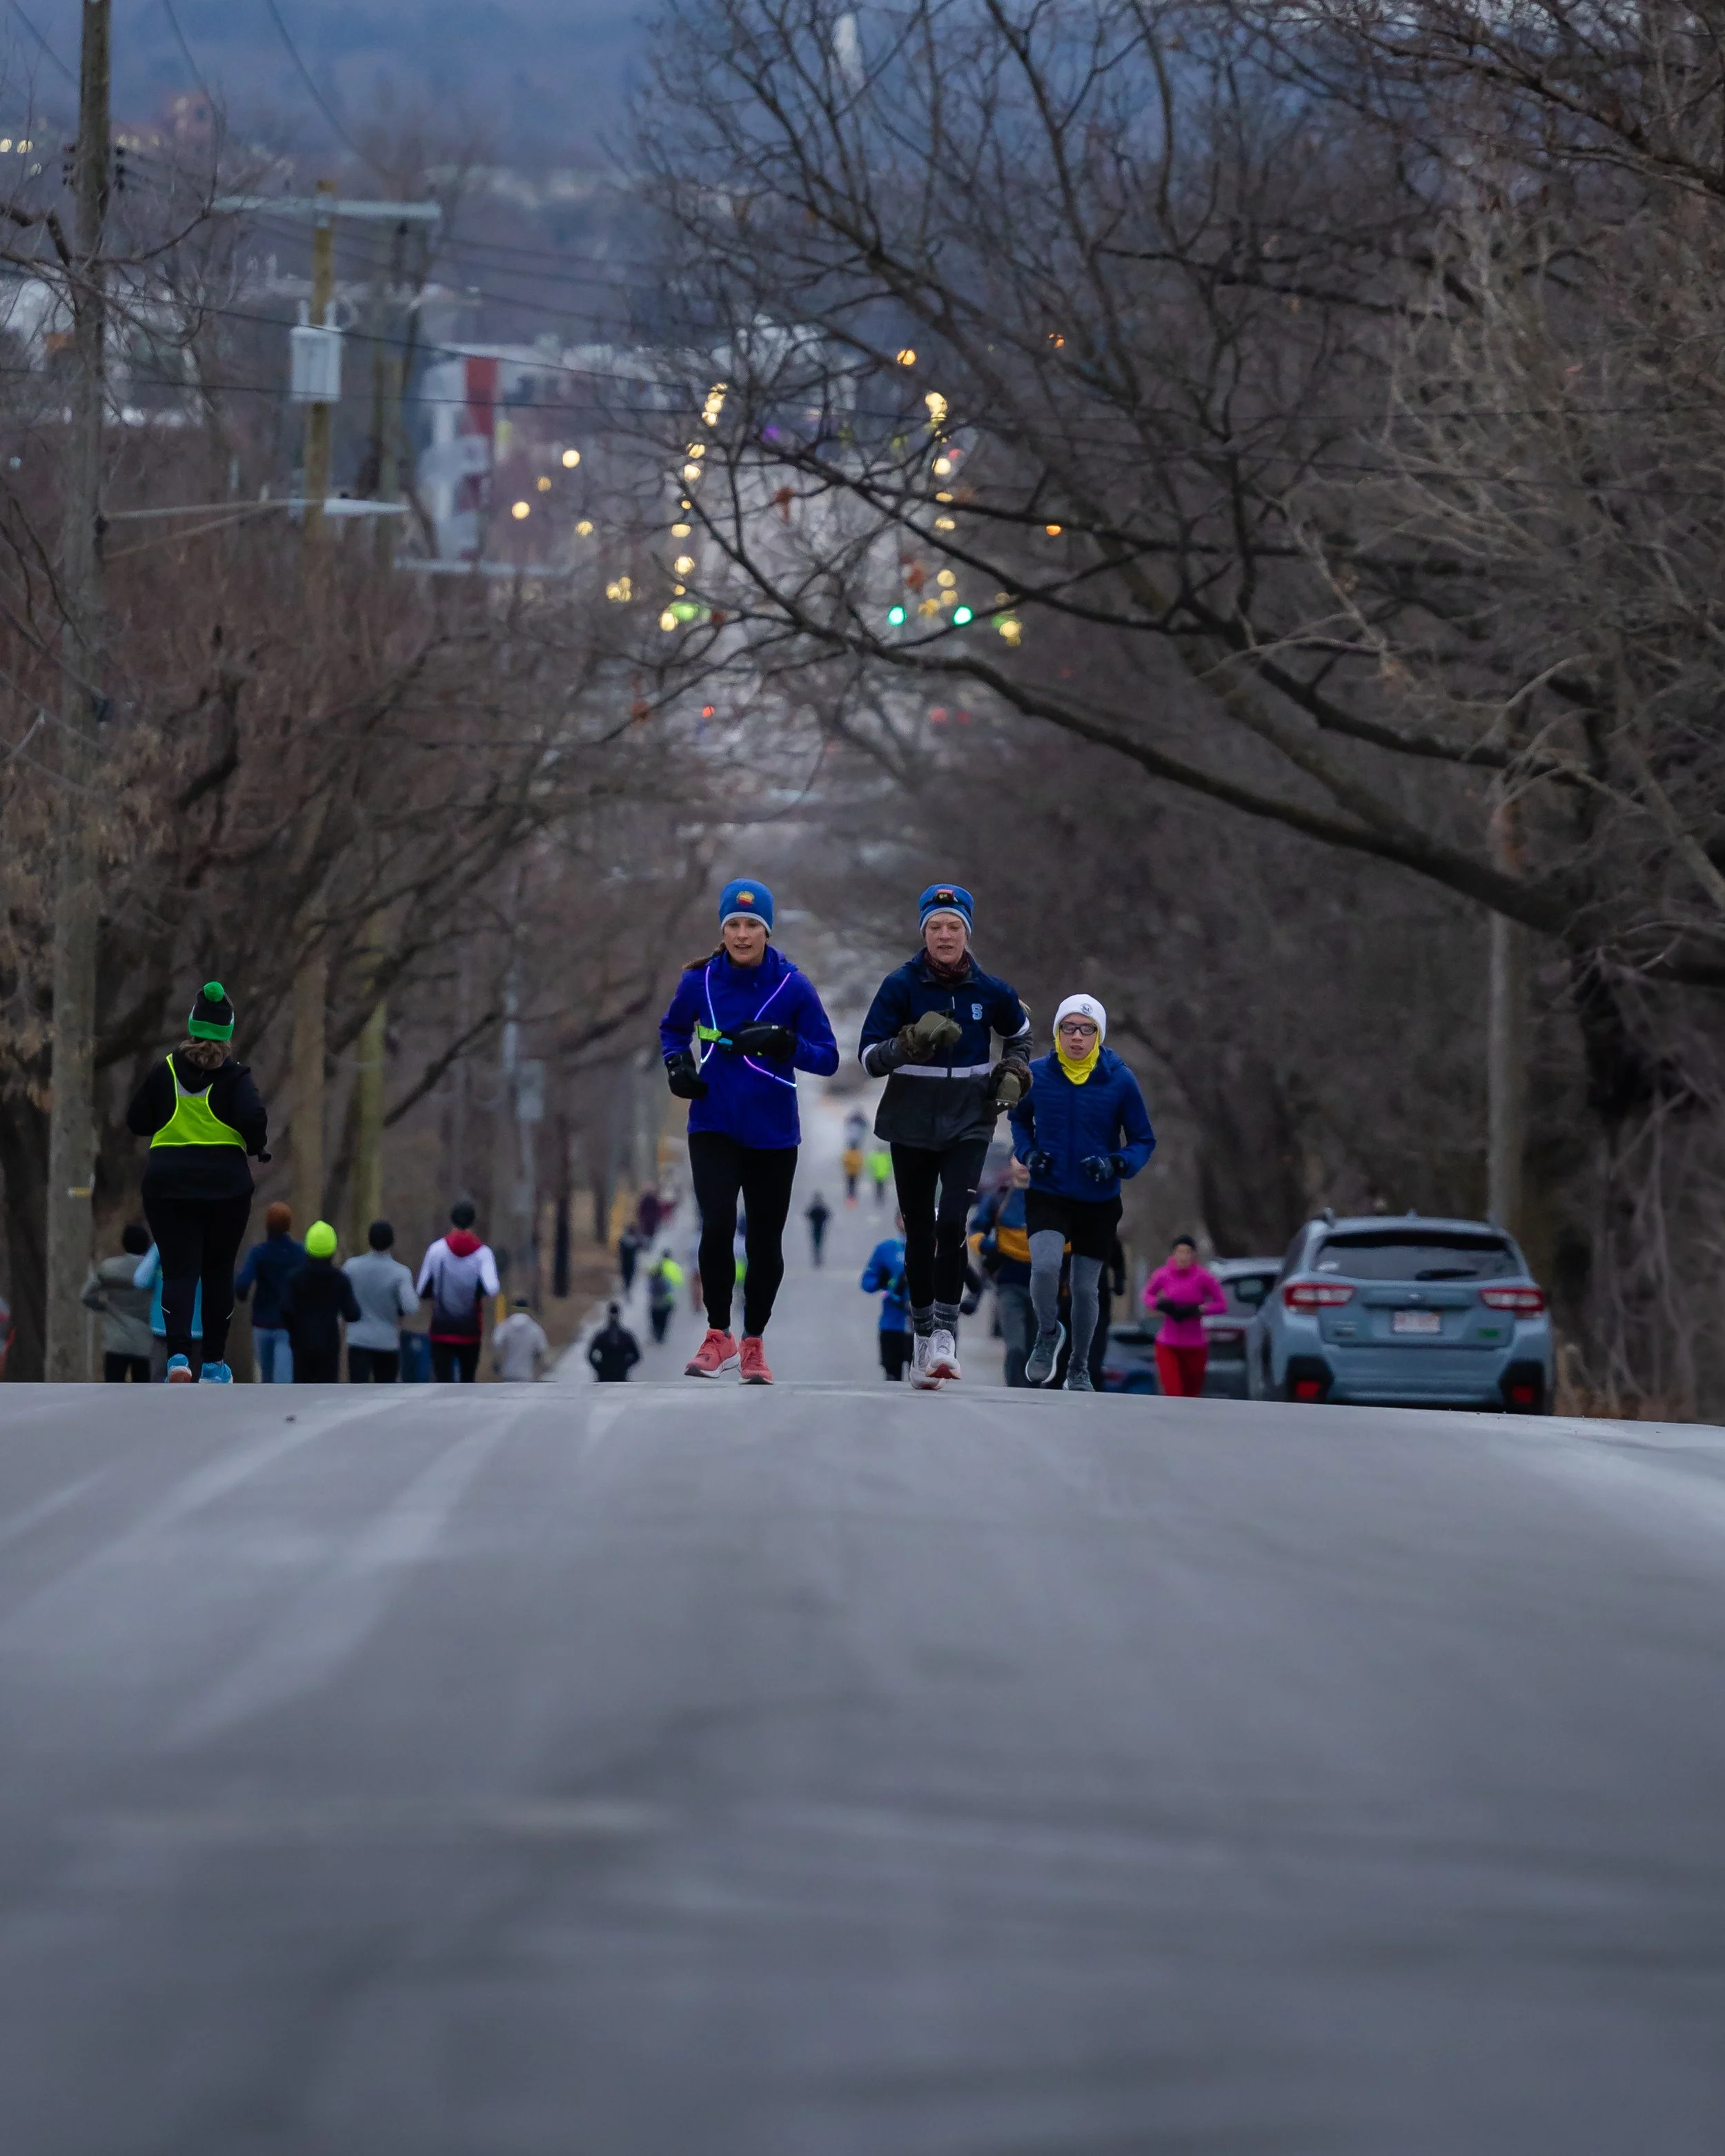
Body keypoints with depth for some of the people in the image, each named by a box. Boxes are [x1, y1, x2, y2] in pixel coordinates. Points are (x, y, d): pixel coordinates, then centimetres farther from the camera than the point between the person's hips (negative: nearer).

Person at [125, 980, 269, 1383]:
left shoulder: (164, 1071, 1)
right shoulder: (233, 1075, -5)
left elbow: (136, 1123, 6)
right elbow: (253, 1118, -19)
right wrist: (257, 1147, 1)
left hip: (168, 1184, 1)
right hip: (225, 1186, -1)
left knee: (178, 1271, -2)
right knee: (218, 1272, 13)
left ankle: (179, 1354, -24)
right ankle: (213, 1363, 19)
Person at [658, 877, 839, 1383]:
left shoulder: (793, 987, -8)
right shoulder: (699, 982, -3)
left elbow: (828, 1059, -6)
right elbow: (672, 1028, 17)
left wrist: (786, 1044, -24)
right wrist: (677, 1062, -4)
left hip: (773, 1134, 0)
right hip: (714, 1127, 0)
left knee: (765, 1242, 6)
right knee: (717, 1226, -18)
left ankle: (753, 1345, 25)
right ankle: (718, 1336, -3)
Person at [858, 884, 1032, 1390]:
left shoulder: (990, 991, 0)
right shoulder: (901, 987, -5)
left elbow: (1019, 1033, 22)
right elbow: (869, 1056, -8)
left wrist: (1013, 1074, 5)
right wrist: (911, 1043, -24)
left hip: (968, 1124, 0)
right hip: (911, 1125, 0)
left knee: (952, 1223, -18)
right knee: (920, 1232, 6)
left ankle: (945, 1332, -12)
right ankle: (922, 1334, 20)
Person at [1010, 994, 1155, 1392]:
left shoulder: (1120, 1080, -9)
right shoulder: (1037, 1074, -6)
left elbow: (1143, 1141, 0)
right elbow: (1019, 1119, 15)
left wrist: (1117, 1164, -19)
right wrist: (1027, 1152, -5)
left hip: (1099, 1203, 0)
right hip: (1047, 1195, 0)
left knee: (1085, 1288, 9)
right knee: (1045, 1266, -24)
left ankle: (1079, 1368, 32)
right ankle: (1048, 1335, 6)